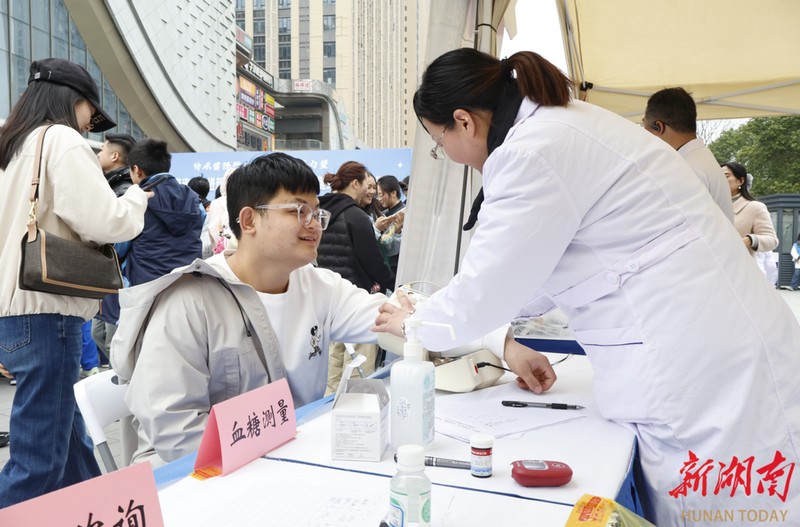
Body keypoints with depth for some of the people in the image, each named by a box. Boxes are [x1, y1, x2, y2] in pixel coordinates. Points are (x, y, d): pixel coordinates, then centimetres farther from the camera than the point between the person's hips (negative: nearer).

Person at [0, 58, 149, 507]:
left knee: (71, 443, 18)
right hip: (44, 313, -9)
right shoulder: (61, 140, -6)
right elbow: (103, 221, -16)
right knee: (39, 461, -5)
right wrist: (136, 199, 5)